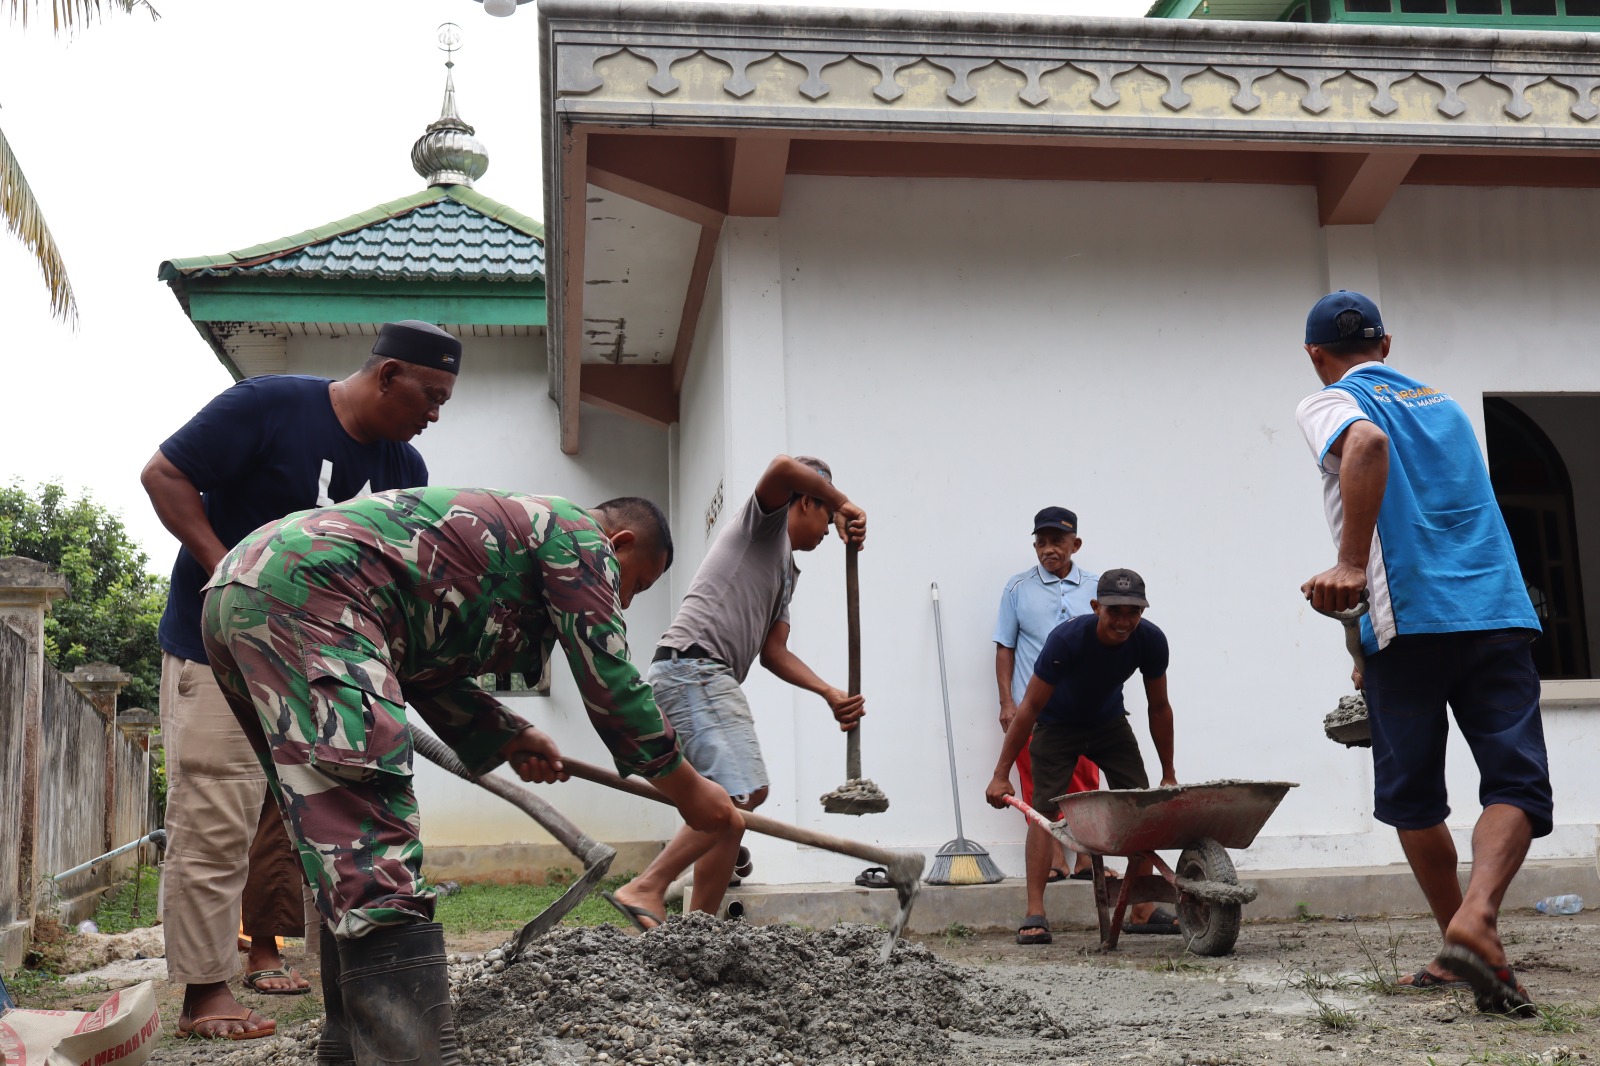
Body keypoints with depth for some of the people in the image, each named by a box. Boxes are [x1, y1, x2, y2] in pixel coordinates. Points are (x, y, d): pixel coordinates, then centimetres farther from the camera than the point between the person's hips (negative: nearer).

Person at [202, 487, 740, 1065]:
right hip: (306, 595, -11)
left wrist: (507, 737, 29)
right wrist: (688, 789, 13)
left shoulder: (508, 525, 32)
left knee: (344, 852, 17)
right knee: (377, 865, -17)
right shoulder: (580, 537, 6)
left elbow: (425, 666, 33)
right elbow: (610, 682, 3)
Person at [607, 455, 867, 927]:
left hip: (703, 678, 10)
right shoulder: (766, 521, 6)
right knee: (743, 792, -21)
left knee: (731, 807, 7)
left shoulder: (786, 572, 31)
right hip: (693, 663, -10)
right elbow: (783, 467, -17)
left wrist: (830, 693, 7)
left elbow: (773, 652, 20)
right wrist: (843, 503, -6)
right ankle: (646, 888, -21)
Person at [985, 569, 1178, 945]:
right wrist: (1001, 775, -25)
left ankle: (1142, 911, 4)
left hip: (1109, 721, 4)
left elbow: (1158, 708, -7)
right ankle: (1034, 914, -15)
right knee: (1044, 810, -15)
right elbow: (1030, 707, -27)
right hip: (1058, 724, -4)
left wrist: (1168, 774, -1)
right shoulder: (1067, 639, -34)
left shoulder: (1150, 641, -23)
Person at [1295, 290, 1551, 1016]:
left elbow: (1367, 442, -19)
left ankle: (1460, 944, 16)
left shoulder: (1330, 404, 6)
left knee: (1412, 795, 11)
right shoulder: (1444, 404, 26)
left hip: (1408, 619, -4)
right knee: (1517, 783, -1)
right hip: (1496, 609, 4)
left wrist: (1351, 566, -20)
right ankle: (1477, 916, -24)